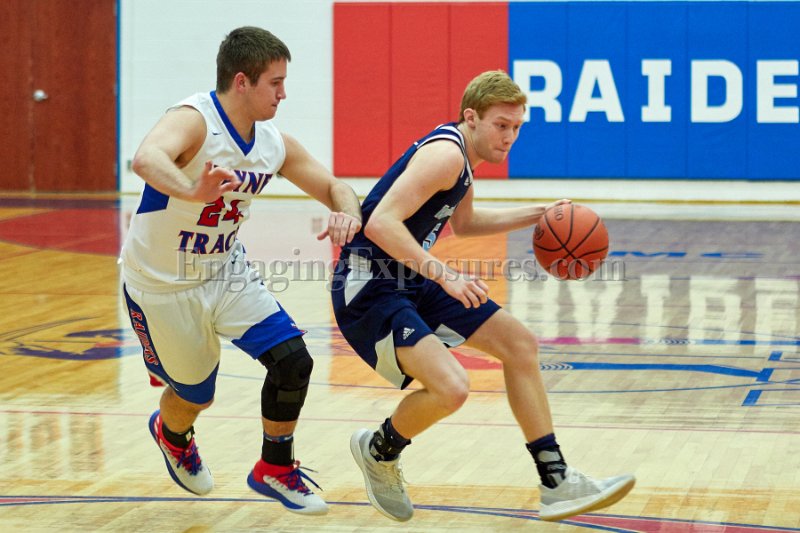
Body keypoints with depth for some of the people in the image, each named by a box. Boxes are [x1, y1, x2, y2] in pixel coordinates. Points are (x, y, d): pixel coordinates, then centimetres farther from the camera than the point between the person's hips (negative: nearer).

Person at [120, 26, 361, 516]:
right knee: (195, 394, 9)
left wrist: (348, 214, -21)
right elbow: (146, 159, -49)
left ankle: (275, 470, 14)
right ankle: (172, 434, 48)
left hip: (227, 271, 6)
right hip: (164, 286, -6)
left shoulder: (275, 145, -5)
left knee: (293, 361, -9)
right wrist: (191, 192, -70)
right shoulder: (194, 121, -27)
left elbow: (335, 188, 4)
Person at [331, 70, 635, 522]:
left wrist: (537, 215, 23)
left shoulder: (462, 154, 11)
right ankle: (380, 450, 7)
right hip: (369, 290, -11)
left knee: (519, 342, 12)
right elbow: (380, 223, -31)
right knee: (451, 387, -26)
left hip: (412, 282, 11)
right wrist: (445, 275, -33)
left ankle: (556, 483, 17)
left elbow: (463, 222, 31)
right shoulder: (445, 154, -20)